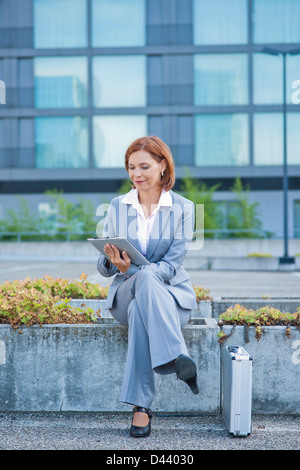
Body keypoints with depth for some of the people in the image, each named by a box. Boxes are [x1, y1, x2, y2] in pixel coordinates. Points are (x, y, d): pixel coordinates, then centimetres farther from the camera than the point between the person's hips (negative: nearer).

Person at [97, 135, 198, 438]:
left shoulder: (182, 208, -1)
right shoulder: (117, 206, 6)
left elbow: (171, 265, -10)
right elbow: (103, 266, 5)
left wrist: (131, 270, -28)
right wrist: (111, 261, -20)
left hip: (171, 294, -1)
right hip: (124, 294, 1)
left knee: (140, 310, -38)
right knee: (145, 279, -36)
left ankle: (140, 407, -37)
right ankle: (179, 359, -40)